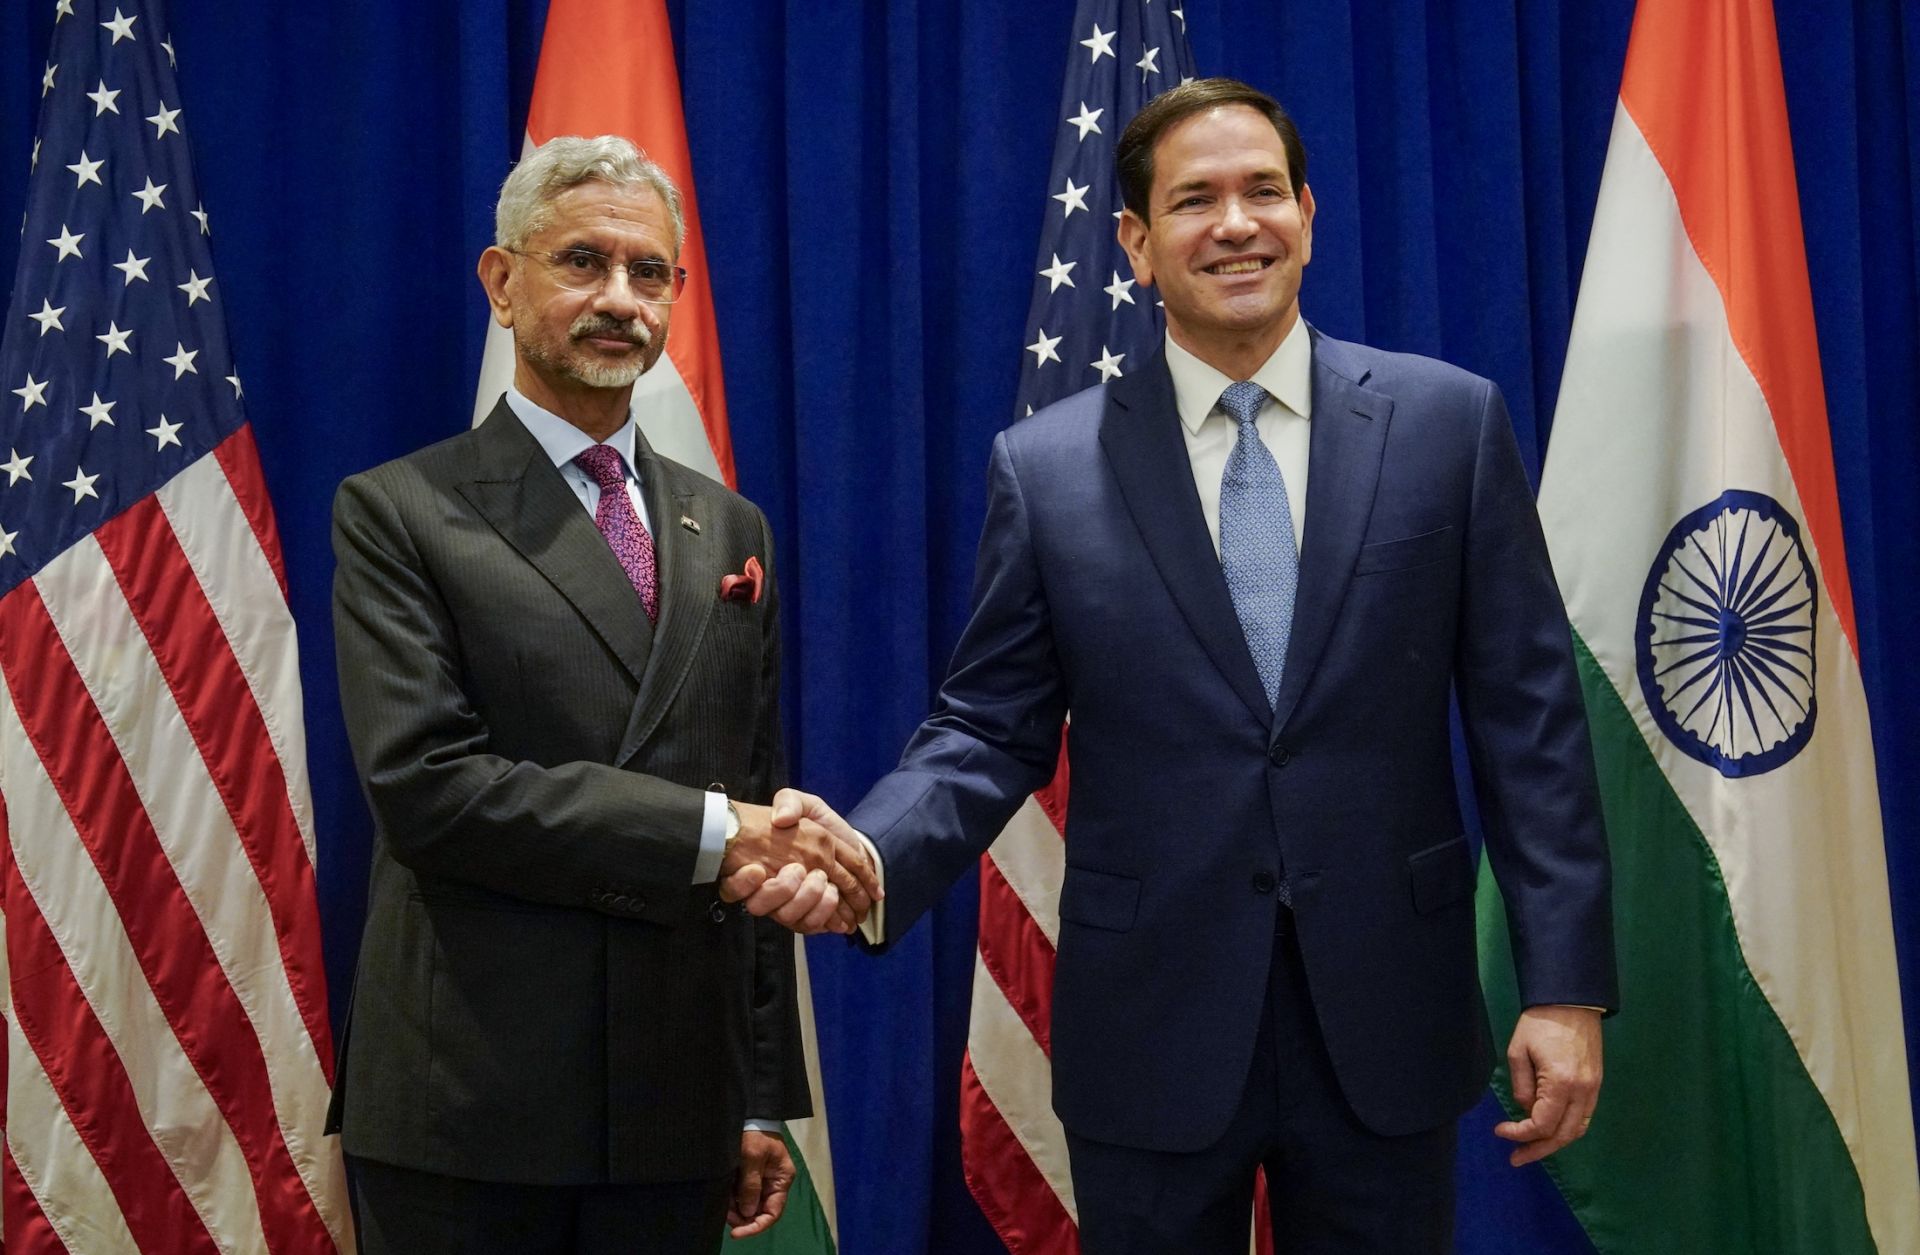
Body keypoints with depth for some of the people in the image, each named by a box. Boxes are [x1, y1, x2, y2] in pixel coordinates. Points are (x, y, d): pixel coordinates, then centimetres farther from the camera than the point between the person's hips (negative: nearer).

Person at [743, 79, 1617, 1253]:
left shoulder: (1448, 421, 0)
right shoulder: (1048, 466, 0)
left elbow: (1528, 717, -1)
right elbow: (990, 732, 1)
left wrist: (1568, 982, -4)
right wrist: (870, 857, -19)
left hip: (1385, 1019, 0)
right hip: (1153, 1027, 0)